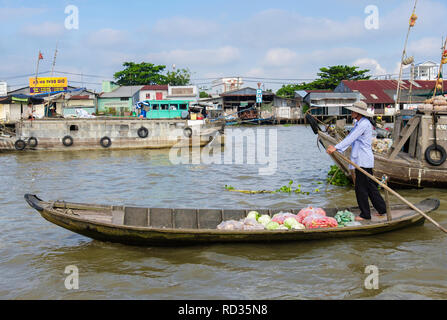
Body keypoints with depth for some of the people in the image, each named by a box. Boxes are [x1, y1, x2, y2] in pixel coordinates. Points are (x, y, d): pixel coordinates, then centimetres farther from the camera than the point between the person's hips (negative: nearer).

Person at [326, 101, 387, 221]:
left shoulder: (364, 123, -16)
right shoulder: (358, 123, 16)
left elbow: (351, 138, -24)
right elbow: (350, 138, 17)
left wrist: (336, 148, -27)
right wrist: (337, 149, 11)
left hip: (363, 160, -10)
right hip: (360, 159, 10)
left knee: (361, 187, -3)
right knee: (369, 186, 16)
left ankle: (365, 214, 6)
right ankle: (382, 208, 24)